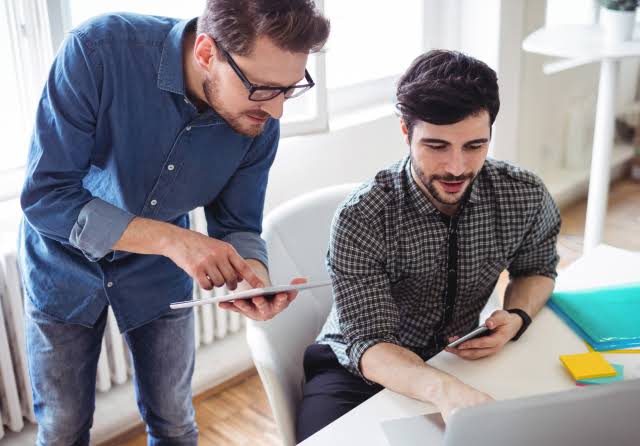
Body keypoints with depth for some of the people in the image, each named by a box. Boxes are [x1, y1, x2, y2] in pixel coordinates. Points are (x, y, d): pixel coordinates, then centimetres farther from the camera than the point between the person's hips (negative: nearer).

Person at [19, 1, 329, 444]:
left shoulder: (260, 124, -21)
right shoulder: (98, 50, -32)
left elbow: (237, 226, -10)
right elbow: (45, 196, -30)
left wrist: (252, 271, -34)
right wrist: (171, 239, -40)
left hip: (157, 275, 2)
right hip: (67, 262, -2)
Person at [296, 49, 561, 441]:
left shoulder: (526, 198, -13)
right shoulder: (361, 218, -25)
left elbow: (537, 268, 9)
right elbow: (369, 345, -26)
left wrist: (516, 317, -14)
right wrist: (443, 390, -47)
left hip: (457, 362, 4)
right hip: (361, 369, -3)